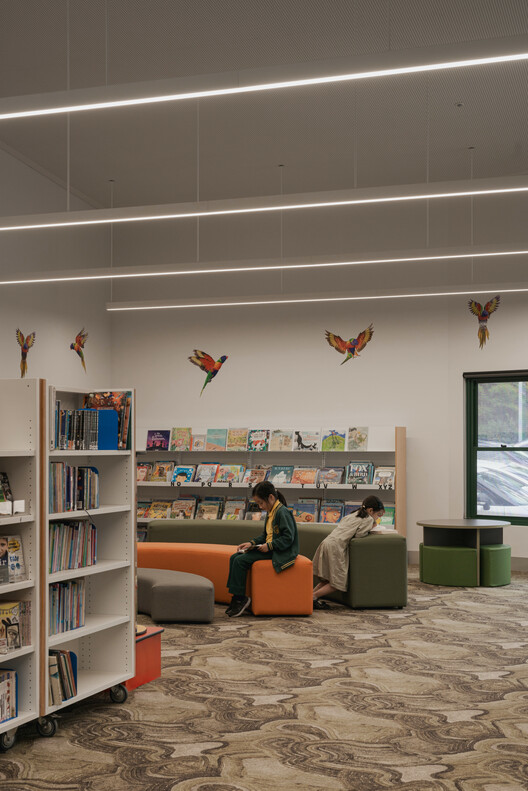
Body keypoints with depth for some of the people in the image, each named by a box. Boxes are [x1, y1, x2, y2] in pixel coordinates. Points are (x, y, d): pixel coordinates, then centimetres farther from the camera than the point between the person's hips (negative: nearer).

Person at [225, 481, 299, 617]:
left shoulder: (283, 513, -16)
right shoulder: (271, 513, 14)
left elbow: (288, 538, -22)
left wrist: (269, 546, -22)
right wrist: (252, 543, 5)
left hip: (279, 552, -10)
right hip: (268, 548, 10)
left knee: (240, 561, -19)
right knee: (234, 558, 0)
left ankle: (240, 598, -9)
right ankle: (236, 598, -1)